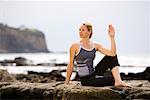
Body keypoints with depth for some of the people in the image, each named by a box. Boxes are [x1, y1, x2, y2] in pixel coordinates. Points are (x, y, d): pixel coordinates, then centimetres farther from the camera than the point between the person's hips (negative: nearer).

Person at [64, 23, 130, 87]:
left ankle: (118, 81, -19)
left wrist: (112, 37, -12)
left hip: (94, 74, 6)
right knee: (112, 79, -21)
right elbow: (71, 65, -4)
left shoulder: (95, 46, 3)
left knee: (112, 57, -9)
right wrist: (66, 83, -2)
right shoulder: (75, 46, -8)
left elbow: (112, 53, -8)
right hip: (86, 80, -5)